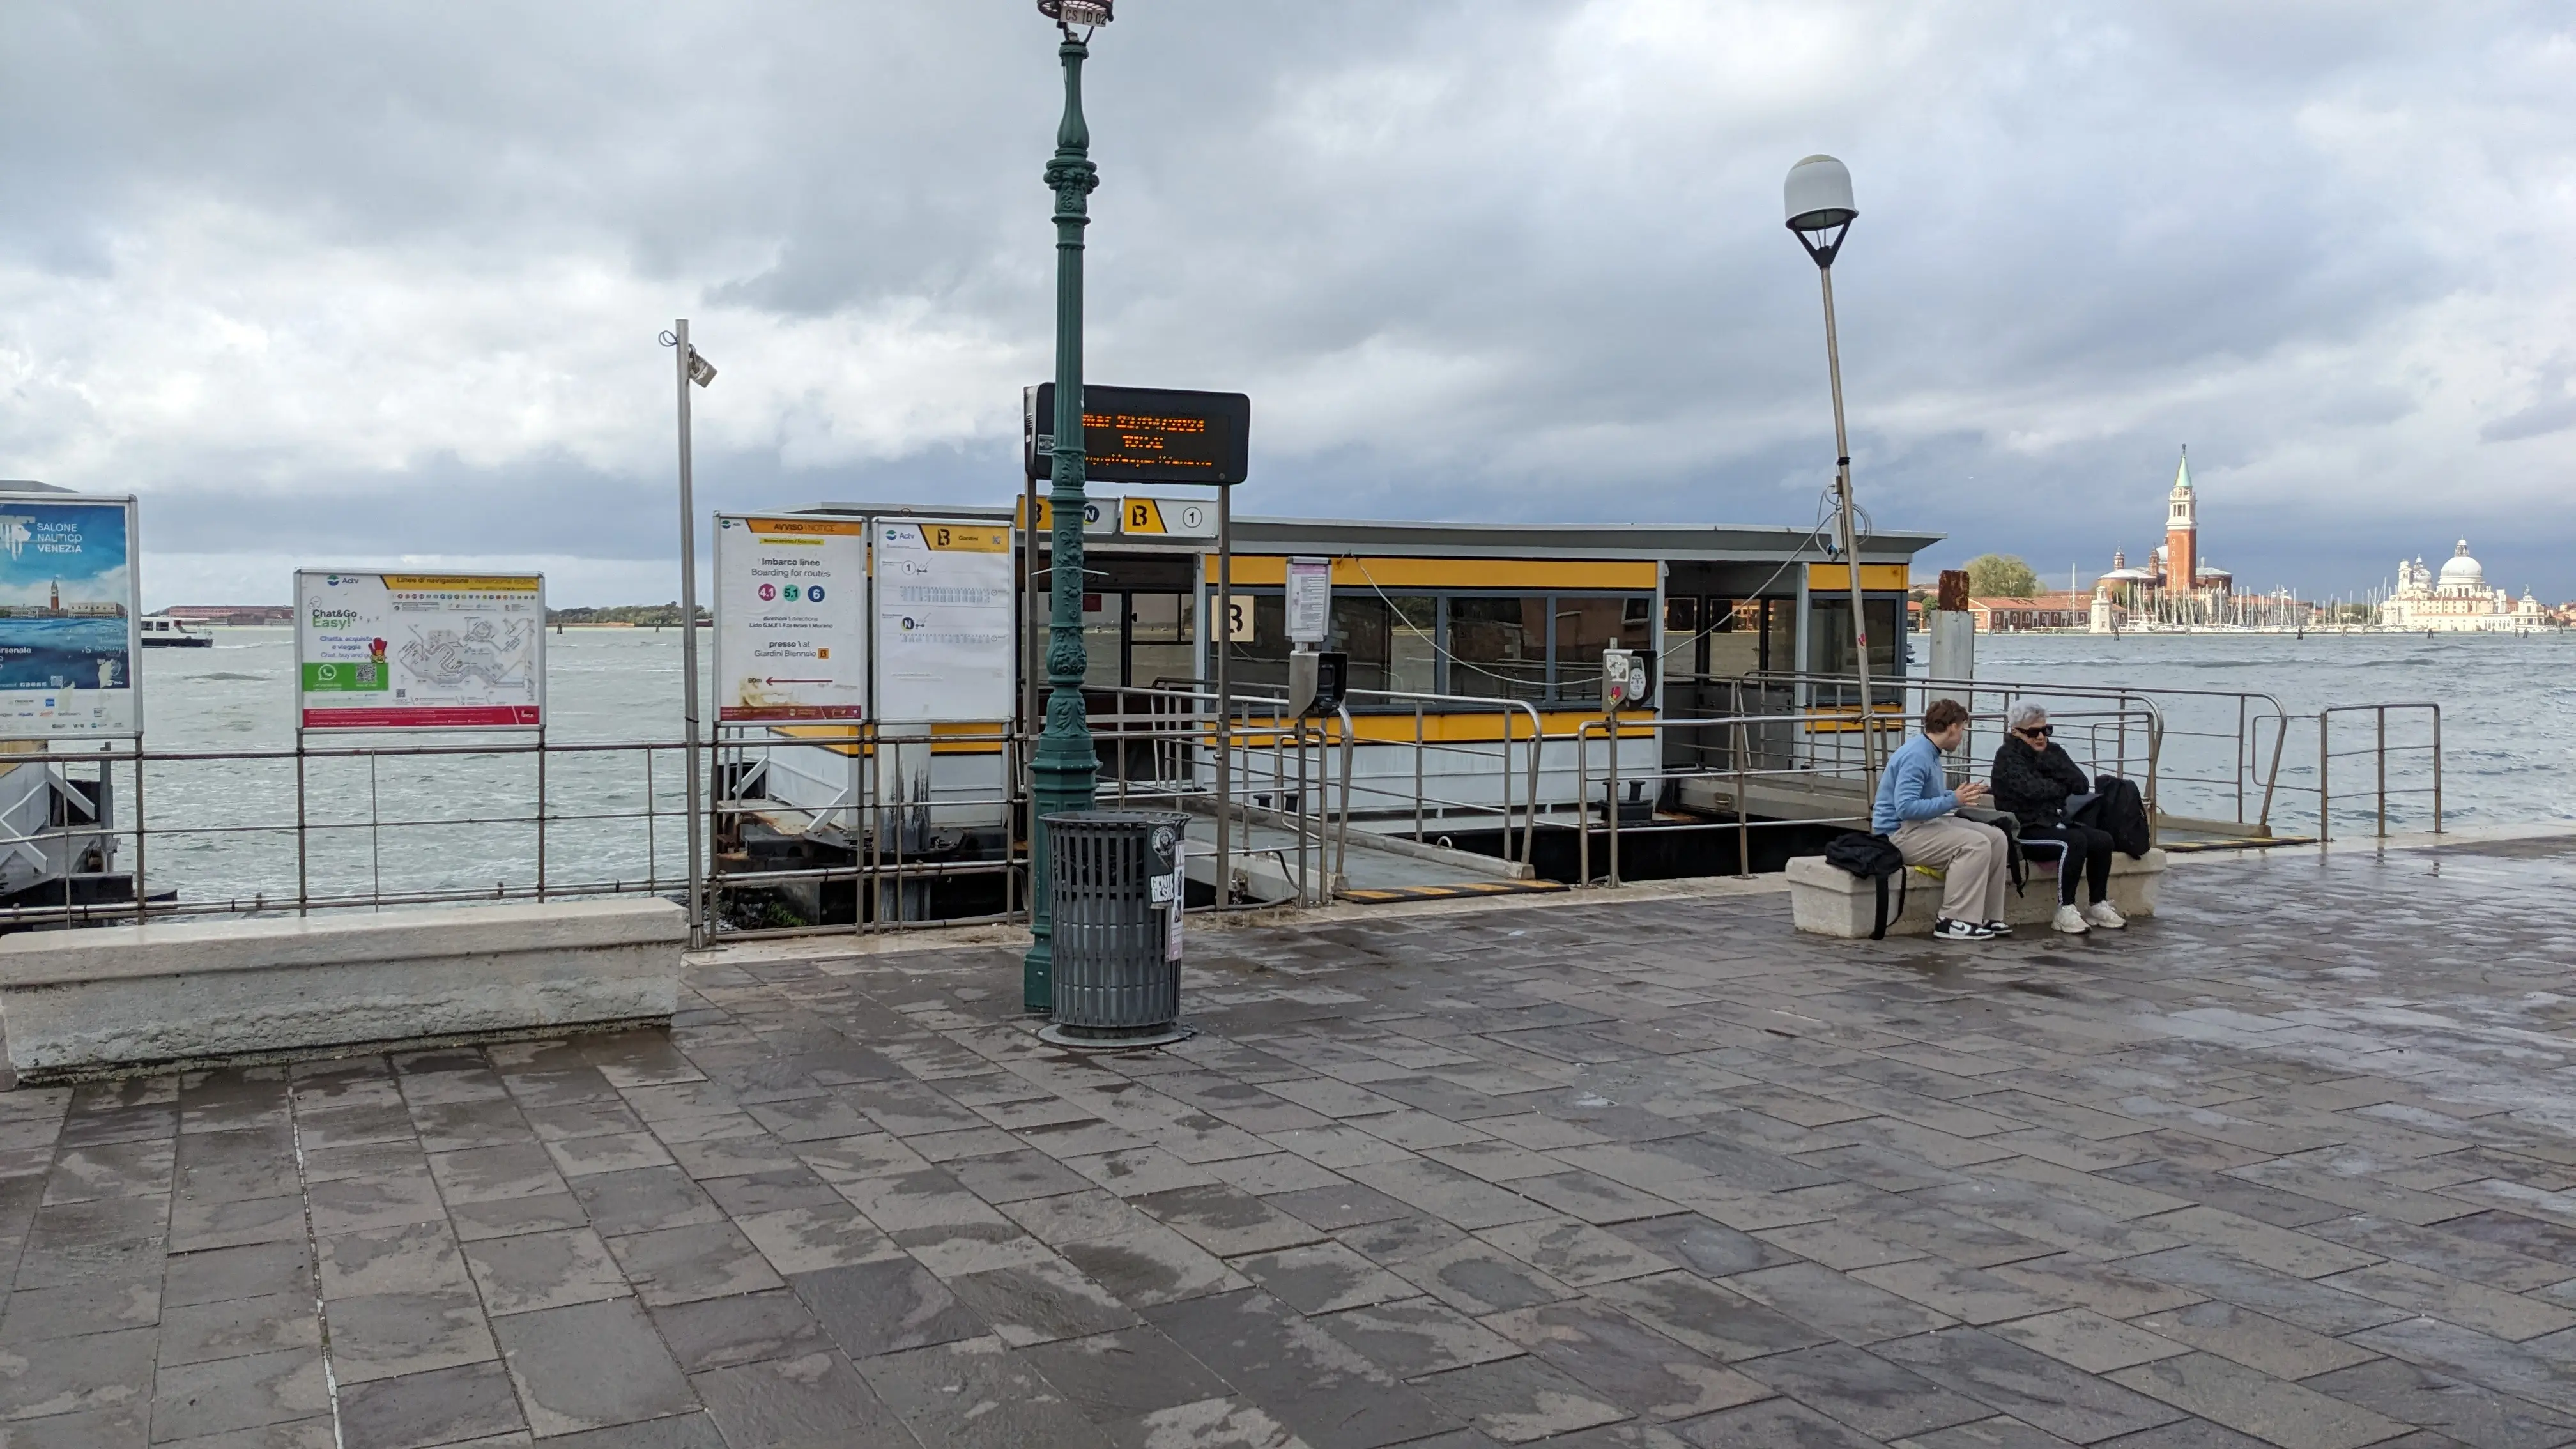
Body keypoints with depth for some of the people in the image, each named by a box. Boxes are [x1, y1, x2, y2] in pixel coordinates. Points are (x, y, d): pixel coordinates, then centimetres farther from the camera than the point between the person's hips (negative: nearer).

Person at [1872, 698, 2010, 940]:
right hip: (1900, 833, -10)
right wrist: (1953, 801, -27)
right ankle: (1953, 923, -19)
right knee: (1975, 845, -24)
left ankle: (1986, 917, 3)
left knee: (1996, 838, 2)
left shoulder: (1930, 752, 11)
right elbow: (1905, 809, -29)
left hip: (1923, 825, 10)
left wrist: (1961, 794, 21)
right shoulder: (1916, 756, -21)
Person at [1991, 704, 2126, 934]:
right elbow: (2030, 789, -23)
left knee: (2102, 840, -12)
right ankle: (2065, 911, -24)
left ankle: (2099, 906, 0)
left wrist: (2048, 761, -8)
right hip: (2024, 831, -7)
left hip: (2055, 823, 7)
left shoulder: (2053, 751, 14)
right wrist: (2062, 787, -4)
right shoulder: (2008, 755, -6)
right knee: (2075, 841, -29)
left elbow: (2083, 785, 1)